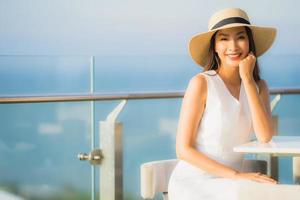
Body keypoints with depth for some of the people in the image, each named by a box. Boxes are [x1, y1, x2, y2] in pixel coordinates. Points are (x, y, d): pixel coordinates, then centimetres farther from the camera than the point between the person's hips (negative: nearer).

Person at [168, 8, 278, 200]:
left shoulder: (258, 86, 7)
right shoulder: (201, 83, -10)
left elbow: (265, 137, -11)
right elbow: (184, 150, -11)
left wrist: (248, 79, -12)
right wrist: (236, 175, -19)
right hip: (192, 184, -5)